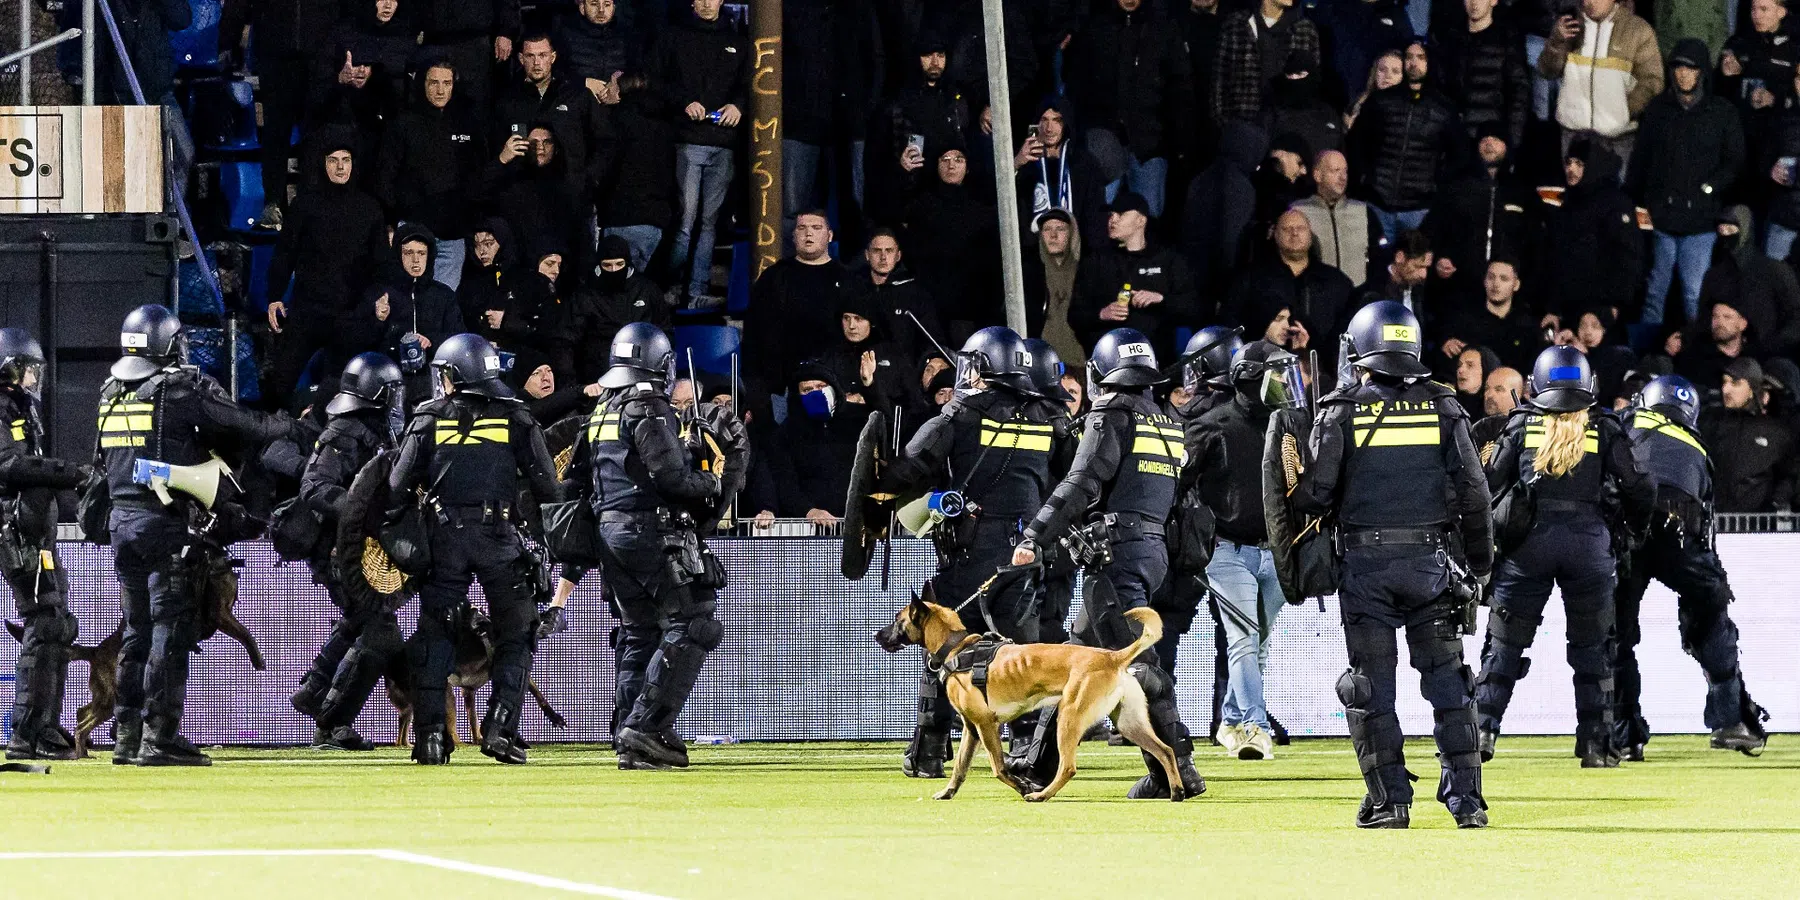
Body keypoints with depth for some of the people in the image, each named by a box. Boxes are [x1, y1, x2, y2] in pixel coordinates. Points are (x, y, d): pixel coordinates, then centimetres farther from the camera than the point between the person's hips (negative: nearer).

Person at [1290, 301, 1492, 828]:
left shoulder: (1343, 413, -3)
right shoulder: (1441, 408, 3)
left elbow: (1313, 495, -7)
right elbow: (1474, 493, 2)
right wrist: (1479, 563, 11)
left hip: (1367, 565, -2)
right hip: (1431, 559, 2)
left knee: (1371, 687, 5)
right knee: (1448, 682, 7)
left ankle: (1389, 800, 1)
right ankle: (1466, 798, 2)